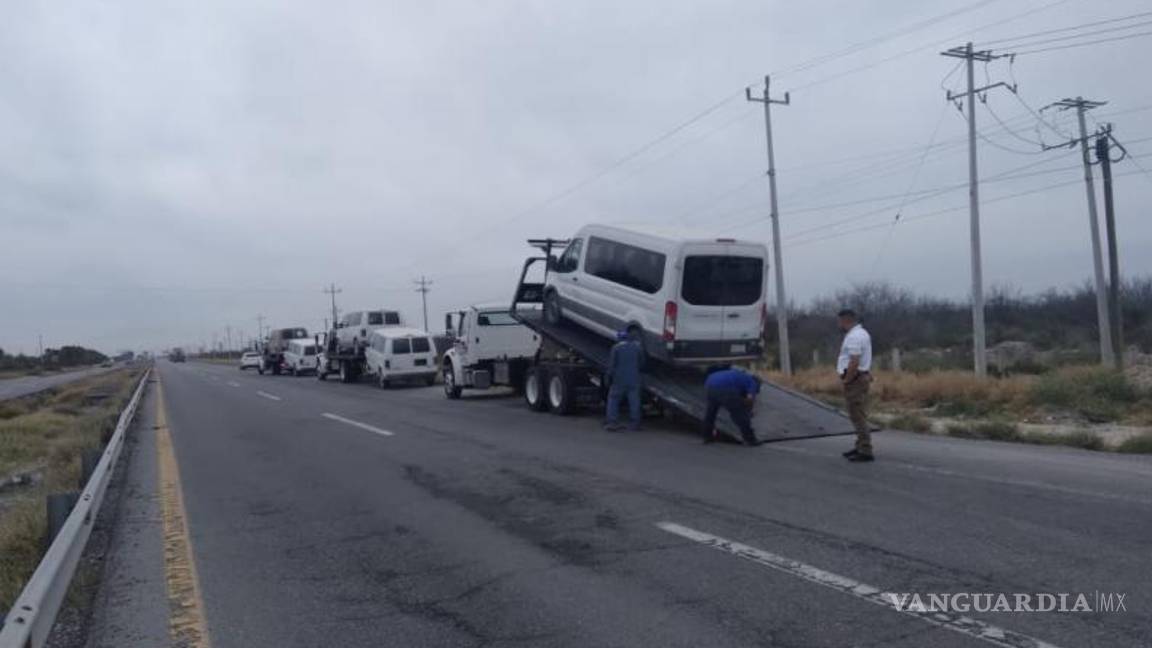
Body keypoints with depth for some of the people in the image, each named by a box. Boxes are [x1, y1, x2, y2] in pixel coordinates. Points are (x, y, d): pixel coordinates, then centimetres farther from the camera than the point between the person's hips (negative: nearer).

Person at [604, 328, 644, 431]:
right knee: (634, 401, 8)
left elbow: (611, 364, -7)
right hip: (634, 380, 2)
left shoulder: (616, 347, -6)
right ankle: (634, 424, 9)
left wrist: (609, 376, 1)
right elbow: (642, 364, 6)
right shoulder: (638, 347, 1)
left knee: (613, 399, 6)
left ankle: (612, 422, -1)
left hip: (619, 379, -1)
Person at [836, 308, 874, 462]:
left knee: (858, 416, -7)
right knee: (859, 415, 17)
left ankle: (865, 451, -5)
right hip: (862, 376, 11)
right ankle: (861, 447, 26)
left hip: (855, 379, -11)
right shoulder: (862, 333, 16)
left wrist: (846, 380, -17)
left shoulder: (854, 337, -18)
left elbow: (854, 362, -26)